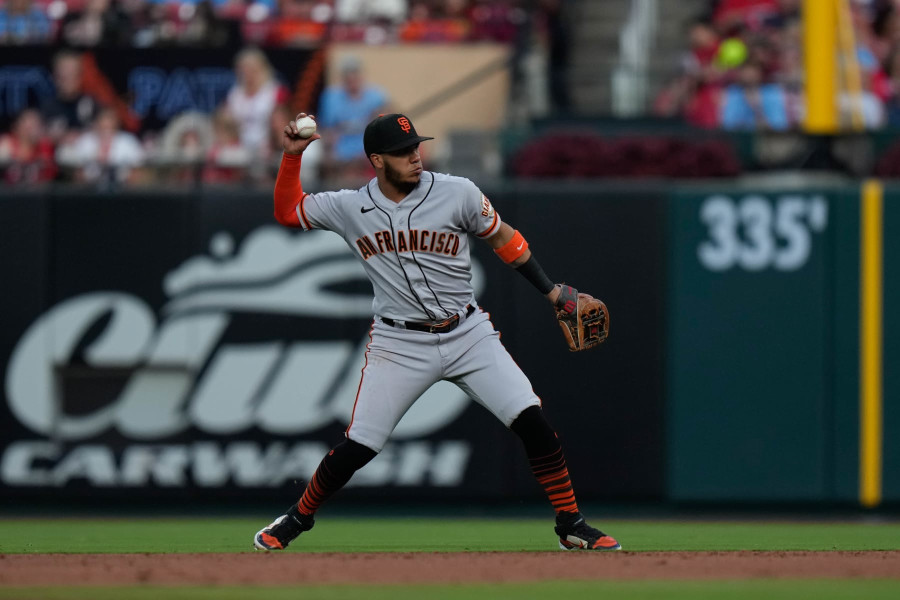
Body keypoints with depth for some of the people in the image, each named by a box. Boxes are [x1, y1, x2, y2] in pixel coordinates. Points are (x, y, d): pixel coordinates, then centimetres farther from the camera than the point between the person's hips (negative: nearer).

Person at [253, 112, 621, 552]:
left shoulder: (457, 194, -6)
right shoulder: (349, 208, -2)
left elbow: (501, 237, 7)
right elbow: (287, 211, 11)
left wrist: (550, 290, 5)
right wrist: (291, 156, -2)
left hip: (468, 334, 0)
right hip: (398, 345, 0)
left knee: (532, 420, -12)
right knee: (356, 447, -7)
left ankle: (571, 526, 1)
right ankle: (298, 518, 19)